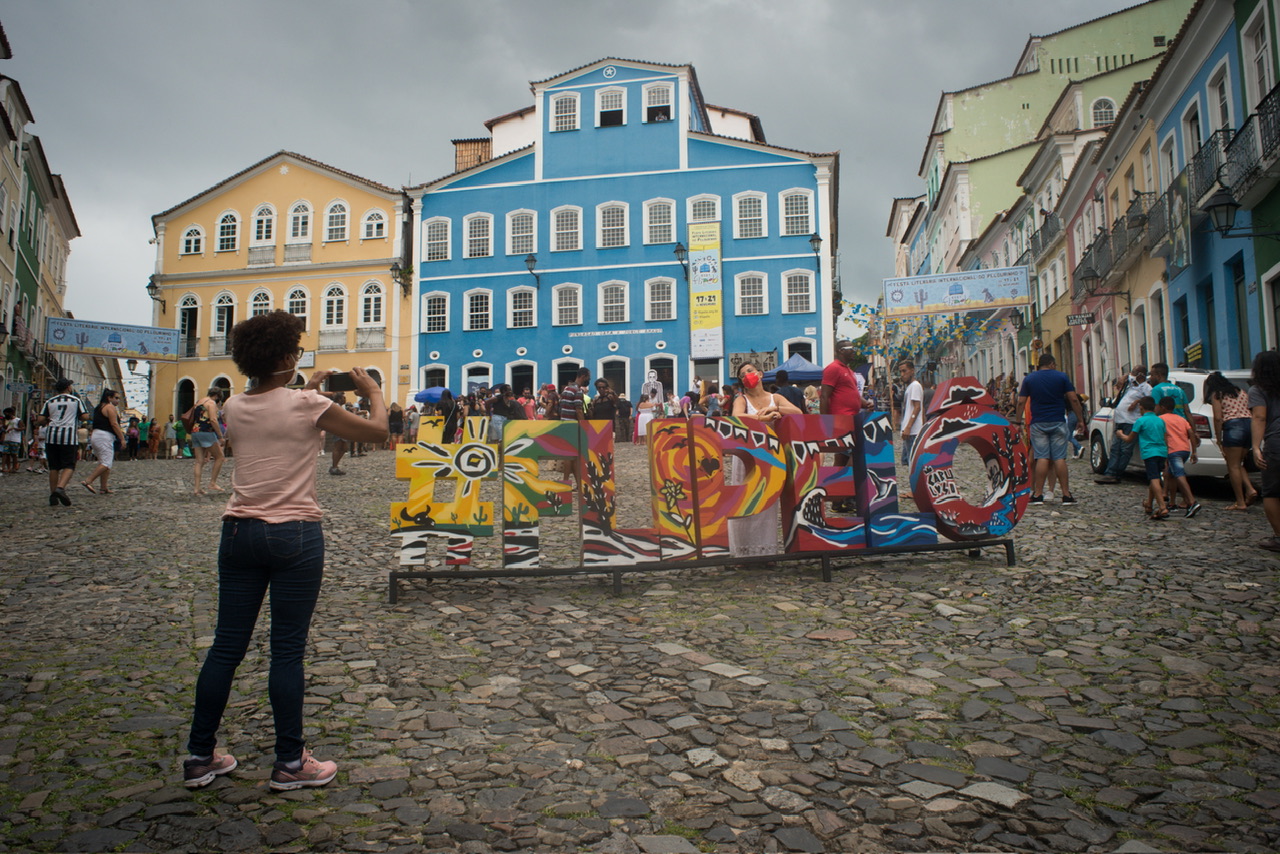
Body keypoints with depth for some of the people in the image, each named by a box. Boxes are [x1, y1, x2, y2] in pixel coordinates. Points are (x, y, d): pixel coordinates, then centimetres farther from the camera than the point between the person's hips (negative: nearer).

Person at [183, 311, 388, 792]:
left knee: (227, 645, 13)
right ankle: (290, 764, 14)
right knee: (287, 651, 3)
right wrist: (374, 392, 15)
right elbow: (377, 432, -1)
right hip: (294, 535, -6)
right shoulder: (306, 405, -11)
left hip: (239, 531, 6)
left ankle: (200, 758, 24)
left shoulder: (235, 408, 6)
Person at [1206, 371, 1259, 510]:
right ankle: (1250, 490, 0)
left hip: (1233, 426, -7)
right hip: (1249, 423, 7)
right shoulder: (1242, 391, 22)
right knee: (1238, 464, 19)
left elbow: (1218, 418, -5)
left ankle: (1240, 502, -1)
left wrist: (1219, 441, -1)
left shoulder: (1217, 395, 4)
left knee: (1233, 466, -1)